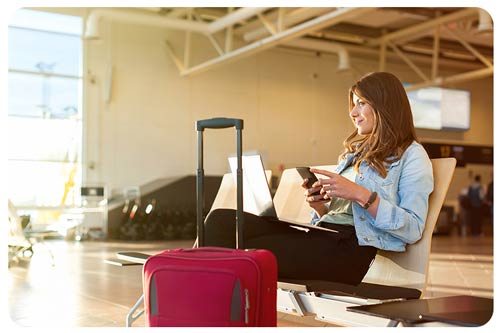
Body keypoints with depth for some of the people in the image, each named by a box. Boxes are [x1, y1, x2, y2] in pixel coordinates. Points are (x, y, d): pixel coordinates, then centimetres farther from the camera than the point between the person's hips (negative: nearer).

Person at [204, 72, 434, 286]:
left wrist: (360, 195, -15)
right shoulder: (355, 152, 29)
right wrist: (320, 206, 3)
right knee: (221, 221, -13)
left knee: (252, 251, -29)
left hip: (355, 249, -7)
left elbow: (413, 229, -7)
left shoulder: (411, 156, 6)